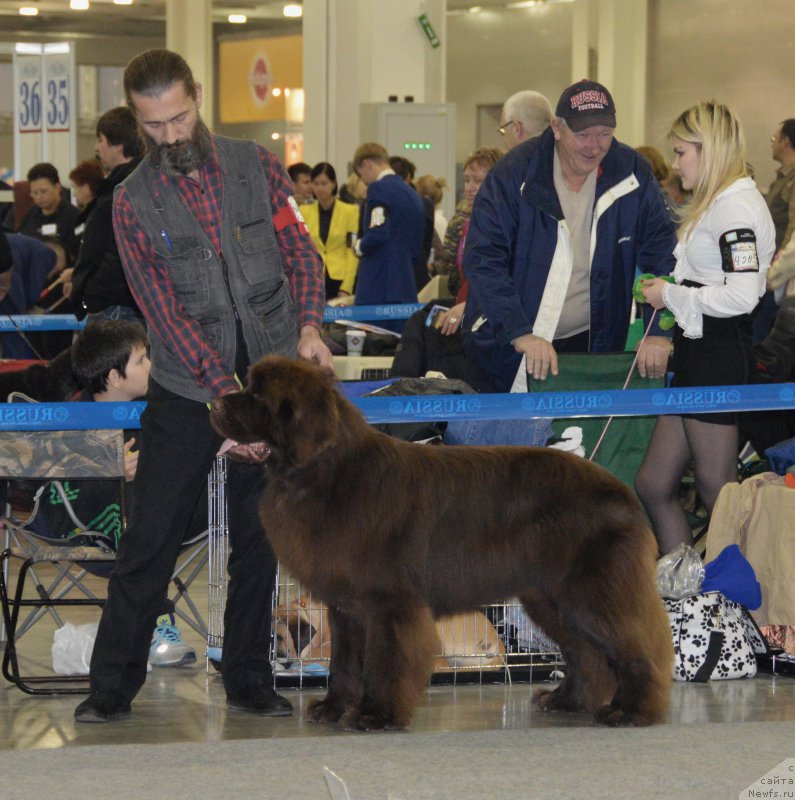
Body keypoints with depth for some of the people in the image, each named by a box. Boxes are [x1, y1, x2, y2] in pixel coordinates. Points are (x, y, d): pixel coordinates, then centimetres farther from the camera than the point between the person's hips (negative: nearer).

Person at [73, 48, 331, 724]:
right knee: (150, 537, -1)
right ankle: (113, 685, 7)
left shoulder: (257, 167, 3)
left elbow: (300, 252, 6)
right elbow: (164, 308, -10)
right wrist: (224, 387, -20)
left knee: (258, 539, 7)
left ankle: (249, 680, 18)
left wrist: (308, 325, -14)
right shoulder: (134, 201, -4)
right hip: (186, 390, -2)